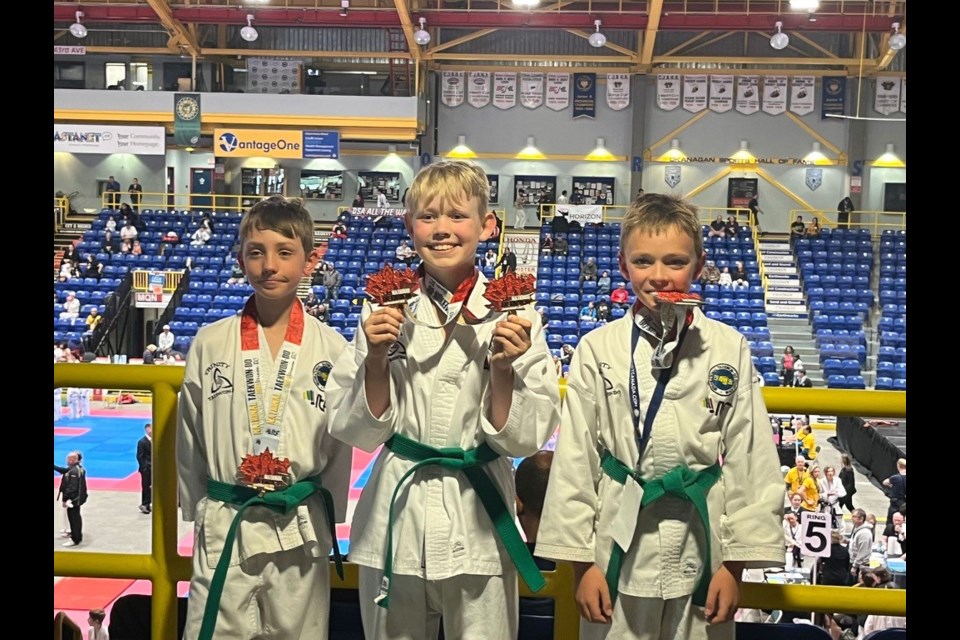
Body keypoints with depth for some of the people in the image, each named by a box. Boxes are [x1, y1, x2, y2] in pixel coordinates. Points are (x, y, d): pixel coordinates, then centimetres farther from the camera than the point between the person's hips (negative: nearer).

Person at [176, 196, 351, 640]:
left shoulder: (331, 348, -3)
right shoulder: (210, 343, -1)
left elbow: (340, 440, 3)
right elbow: (190, 440, 7)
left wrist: (325, 517, 5)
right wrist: (201, 512, 9)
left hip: (301, 532, 0)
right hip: (224, 529, 0)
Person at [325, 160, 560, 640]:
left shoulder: (513, 315, -6)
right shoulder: (385, 308, -2)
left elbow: (523, 439, -4)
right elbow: (358, 431, 0)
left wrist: (503, 369, -18)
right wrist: (377, 359, -13)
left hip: (478, 517, -1)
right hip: (396, 513, 2)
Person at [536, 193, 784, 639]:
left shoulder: (729, 348, -3)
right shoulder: (597, 349, -5)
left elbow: (749, 458, 1)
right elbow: (574, 458, -2)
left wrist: (735, 564, 1)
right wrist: (582, 561, -2)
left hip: (700, 543, 1)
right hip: (619, 540, 0)